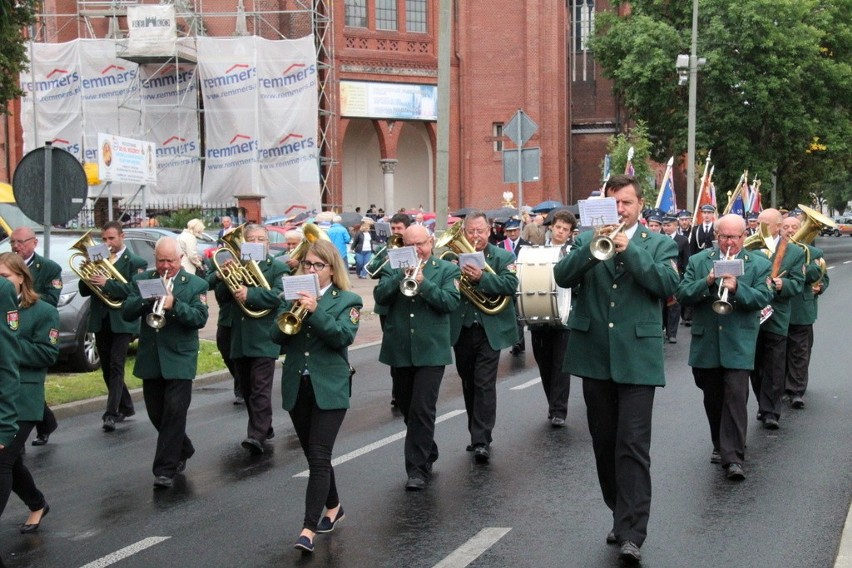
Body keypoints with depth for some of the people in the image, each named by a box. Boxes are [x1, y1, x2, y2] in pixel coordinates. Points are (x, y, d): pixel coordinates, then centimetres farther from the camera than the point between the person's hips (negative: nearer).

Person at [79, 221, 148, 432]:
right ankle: (125, 407, 26)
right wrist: (87, 277, -12)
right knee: (107, 368, 11)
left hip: (122, 322, -6)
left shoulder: (135, 262, -2)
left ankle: (111, 413, -15)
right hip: (100, 322, 6)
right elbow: (84, 291, 9)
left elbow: (133, 290, -16)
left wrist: (106, 283, -25)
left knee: (116, 367, -12)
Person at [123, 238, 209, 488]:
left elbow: (200, 318, -13)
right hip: (150, 359, 4)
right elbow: (127, 313, -2)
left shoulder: (196, 285, -2)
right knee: (156, 414, 13)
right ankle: (183, 450, 35)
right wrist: (147, 298, -19)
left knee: (174, 413, -7)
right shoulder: (142, 280, 6)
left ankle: (165, 469, -2)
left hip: (179, 359, -4)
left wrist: (174, 305, -27)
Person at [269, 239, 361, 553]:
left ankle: (308, 529, -13)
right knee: (313, 455, 15)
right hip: (296, 386, 5)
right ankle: (333, 507, 35)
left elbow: (343, 336, -16)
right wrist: (291, 313, -17)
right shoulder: (294, 297, 10)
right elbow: (276, 336, 0)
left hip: (329, 388, -5)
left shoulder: (348, 300, -1)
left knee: (319, 457, -11)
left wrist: (315, 311, -23)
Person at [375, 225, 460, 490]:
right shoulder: (393, 268, 9)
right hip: (399, 350, 4)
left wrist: (423, 283, -21)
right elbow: (380, 296, -6)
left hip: (430, 351, -4)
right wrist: (403, 275, -17)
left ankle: (418, 468, -2)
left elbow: (450, 302, -12)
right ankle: (427, 454, 34)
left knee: (422, 410, -8)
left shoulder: (447, 270, 2)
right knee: (408, 409, 15)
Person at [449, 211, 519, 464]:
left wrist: (482, 277, -29)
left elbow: (511, 284, -16)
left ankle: (482, 441, -8)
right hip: (461, 330, 4)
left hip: (490, 330, -4)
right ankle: (477, 433, 27)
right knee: (468, 384, 14)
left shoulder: (503, 257, 0)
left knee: (485, 384, -9)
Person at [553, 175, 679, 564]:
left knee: (633, 445, -8)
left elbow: (669, 284, -11)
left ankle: (632, 534, -7)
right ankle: (622, 515, 27)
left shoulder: (659, 245, 6)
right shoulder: (587, 240, 11)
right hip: (594, 356, 3)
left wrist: (629, 248, -18)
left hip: (637, 357, -3)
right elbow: (562, 276, -5)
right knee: (604, 443, 12)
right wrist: (593, 246, -19)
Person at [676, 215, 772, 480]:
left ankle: (733, 457, -10)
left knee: (736, 396, -10)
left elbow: (762, 299, -8)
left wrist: (736, 288, -24)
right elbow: (682, 295, -3)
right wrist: (707, 282, -19)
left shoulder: (759, 265, 4)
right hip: (705, 343, 3)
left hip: (739, 345, -2)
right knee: (712, 399, 13)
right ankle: (720, 446, 30)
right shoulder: (698, 261, 7)